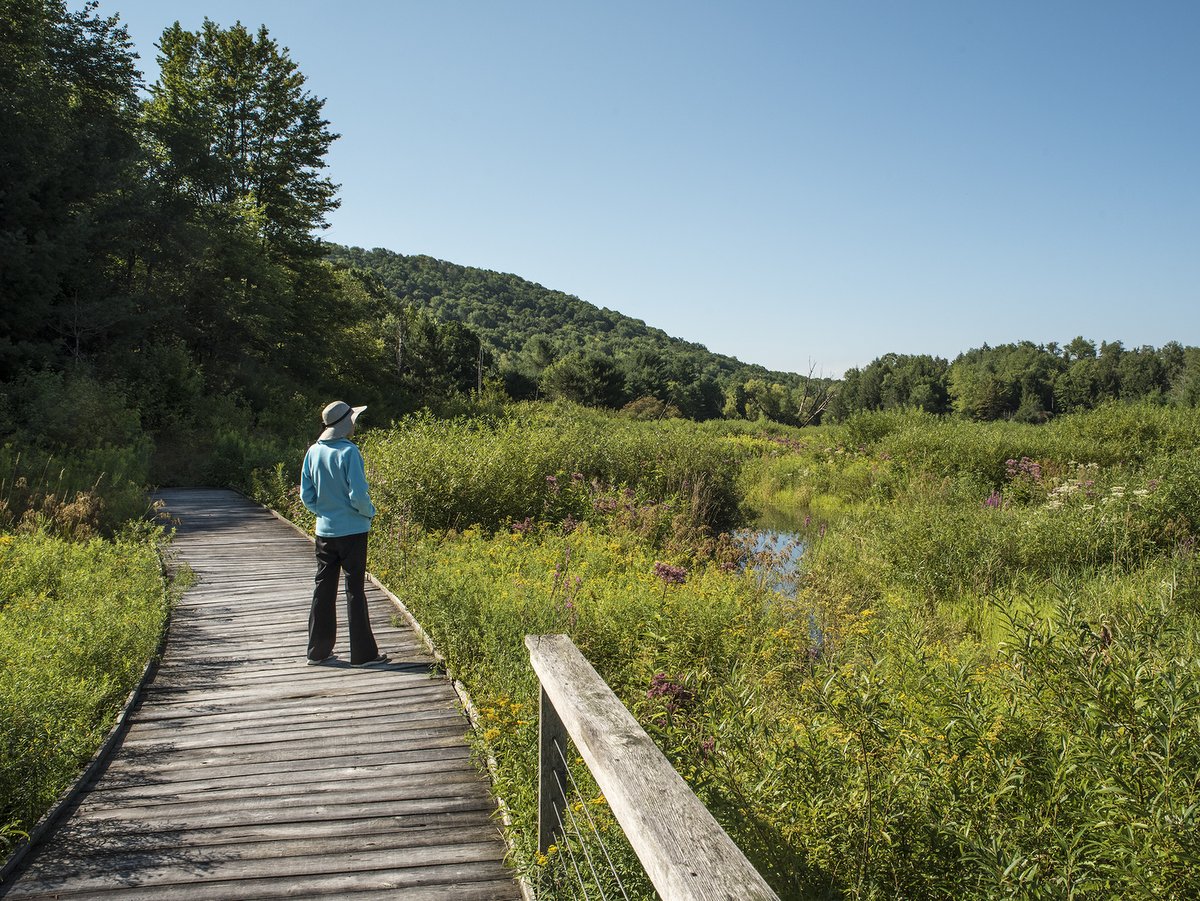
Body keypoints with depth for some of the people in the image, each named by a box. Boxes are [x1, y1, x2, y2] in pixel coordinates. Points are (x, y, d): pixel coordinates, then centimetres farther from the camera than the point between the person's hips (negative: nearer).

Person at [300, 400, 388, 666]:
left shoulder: (313, 452, 1)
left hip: (324, 531, 5)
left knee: (323, 590, 13)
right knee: (355, 590, 2)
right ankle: (363, 653, 9)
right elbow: (358, 494, -19)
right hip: (352, 531, -5)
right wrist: (370, 512, -1)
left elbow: (306, 496, 5)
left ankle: (318, 650, 20)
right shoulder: (348, 452, -17)